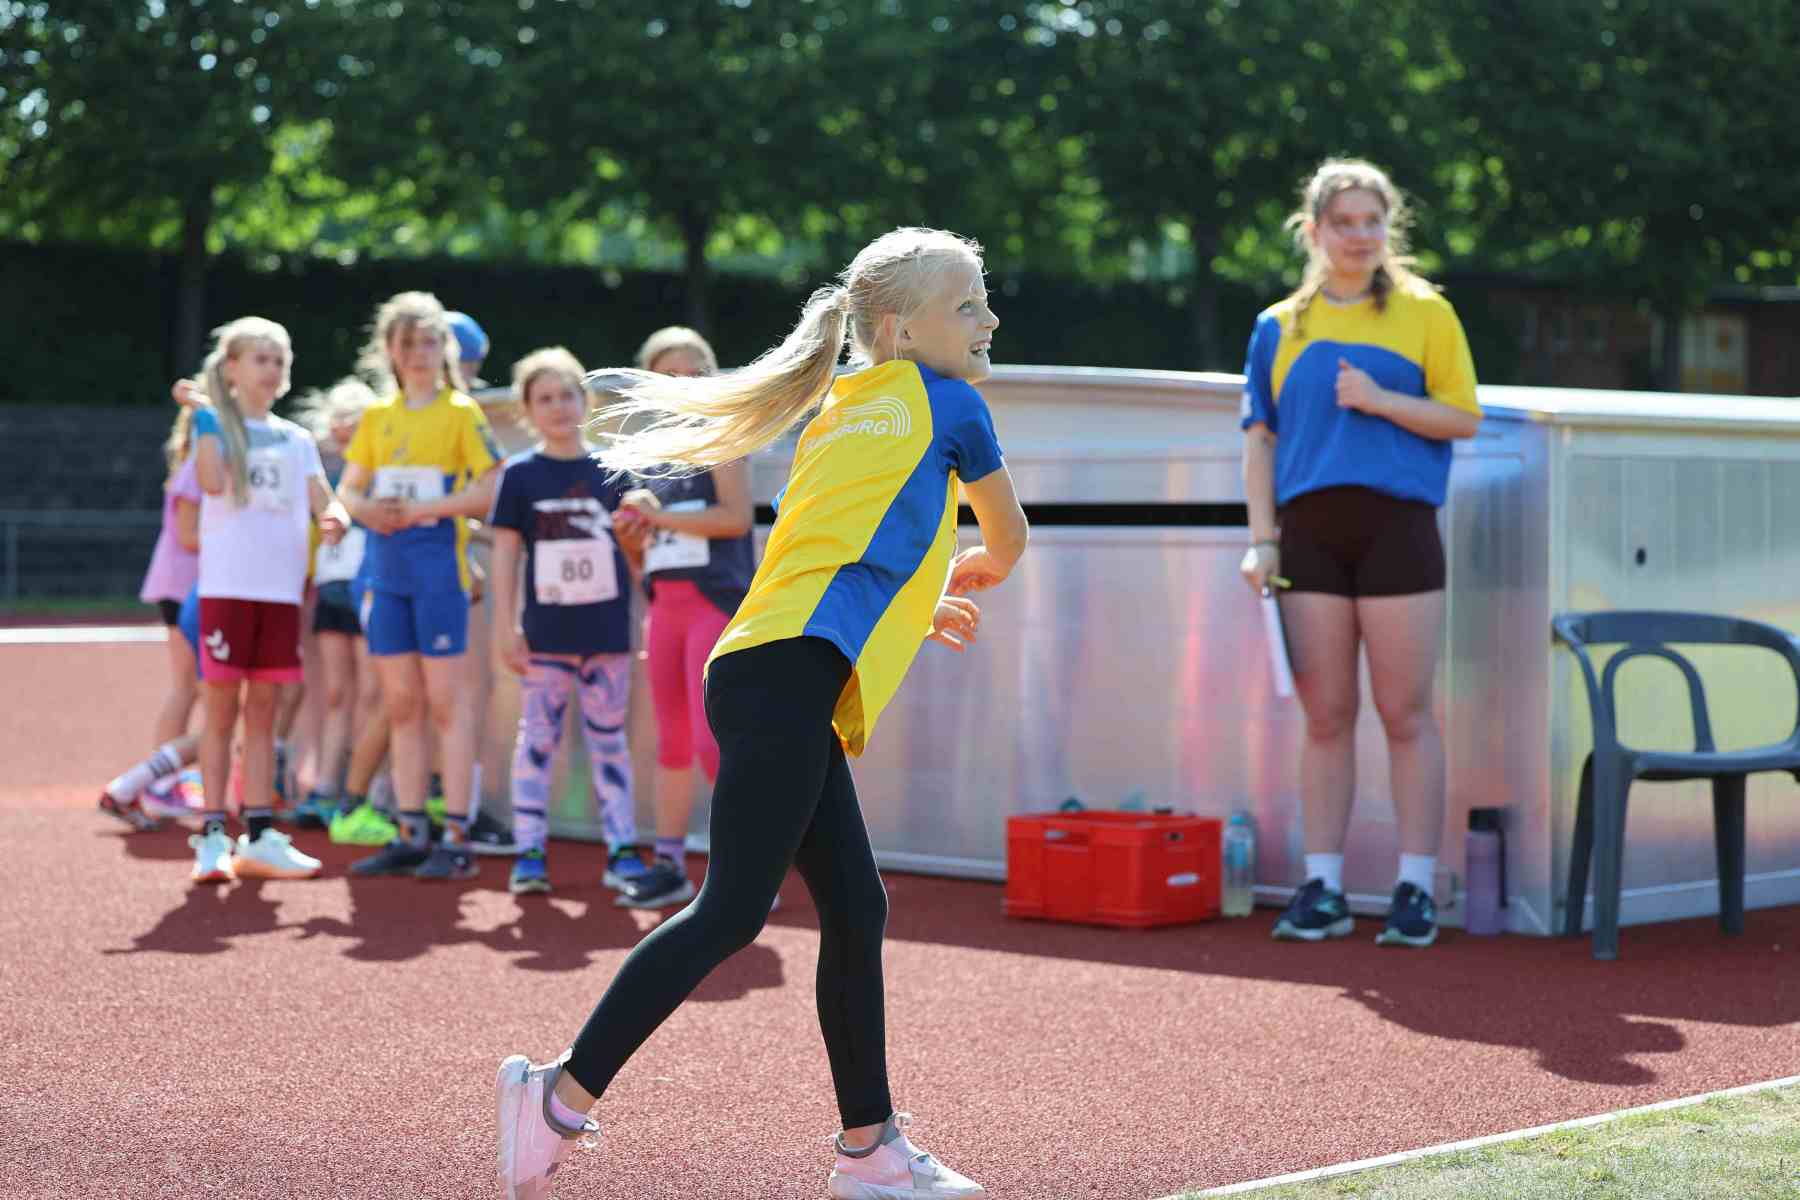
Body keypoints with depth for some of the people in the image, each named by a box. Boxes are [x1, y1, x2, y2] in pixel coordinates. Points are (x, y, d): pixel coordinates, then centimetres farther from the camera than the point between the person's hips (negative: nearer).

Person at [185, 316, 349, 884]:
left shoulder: (296, 439, 14)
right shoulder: (216, 425, 2)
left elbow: (323, 498, 4)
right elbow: (212, 480, -16)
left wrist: (335, 516, -17)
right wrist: (205, 419, -13)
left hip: (281, 587, 4)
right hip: (227, 583, -4)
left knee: (263, 711, 7)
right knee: (222, 708, -2)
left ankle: (259, 836, 11)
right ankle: (213, 838, 0)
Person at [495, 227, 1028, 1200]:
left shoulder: (839, 412, 26)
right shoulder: (943, 399, 7)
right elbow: (1009, 544, 20)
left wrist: (915, 606, 36)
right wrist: (963, 578, 41)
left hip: (775, 679, 9)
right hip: (792, 675, -9)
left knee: (855, 910, 9)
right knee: (734, 909, -12)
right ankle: (562, 1093, -13)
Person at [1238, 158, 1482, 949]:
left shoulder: (1425, 313, 6)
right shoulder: (1279, 326, 13)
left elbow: (1463, 417, 2)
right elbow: (1259, 438, 11)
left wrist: (1381, 401, -12)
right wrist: (1261, 540, 3)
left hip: (1397, 527, -2)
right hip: (1310, 529, 2)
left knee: (1406, 715, -1)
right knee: (1325, 717, 5)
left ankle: (1416, 889, 4)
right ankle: (1322, 889, 9)